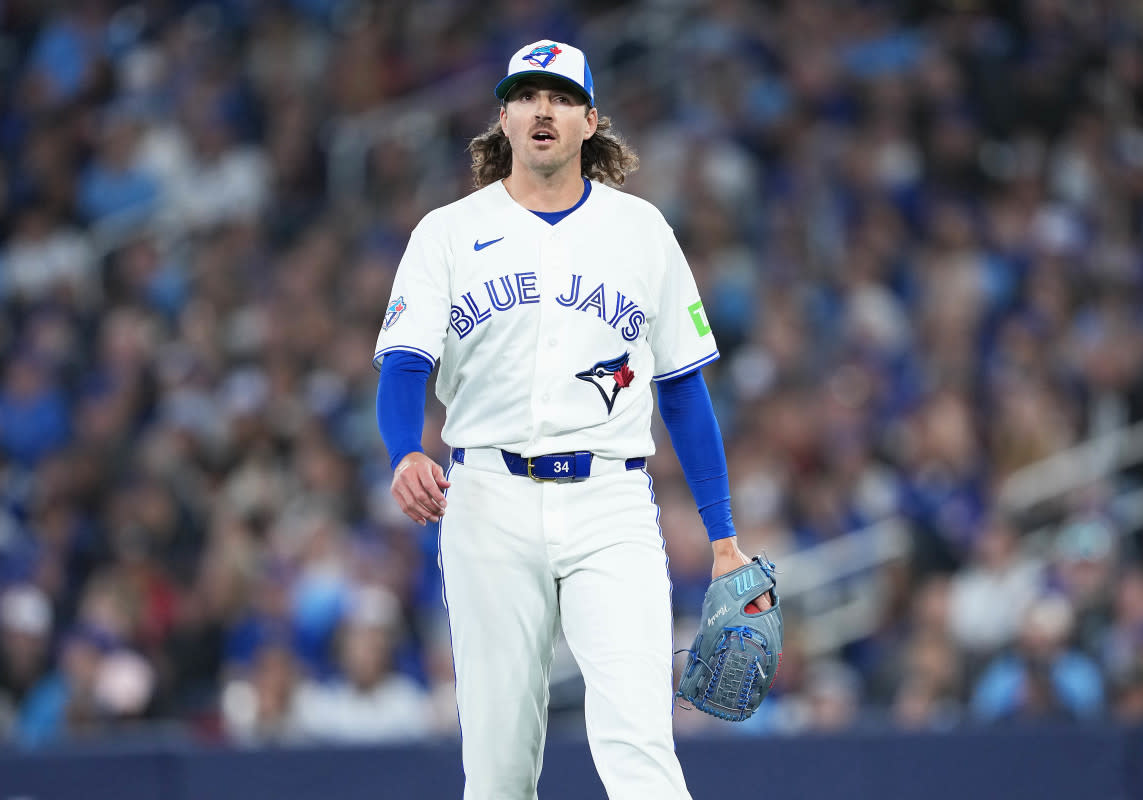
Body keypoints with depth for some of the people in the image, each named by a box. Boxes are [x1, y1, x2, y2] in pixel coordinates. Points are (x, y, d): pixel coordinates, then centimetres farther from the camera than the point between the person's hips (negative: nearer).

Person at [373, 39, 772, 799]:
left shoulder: (641, 230, 12)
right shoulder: (449, 233, 9)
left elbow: (684, 388, 14)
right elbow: (403, 365, -2)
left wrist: (724, 538, 9)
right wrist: (407, 456, -25)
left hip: (612, 507, 0)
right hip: (490, 503, 0)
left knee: (637, 737, -17)